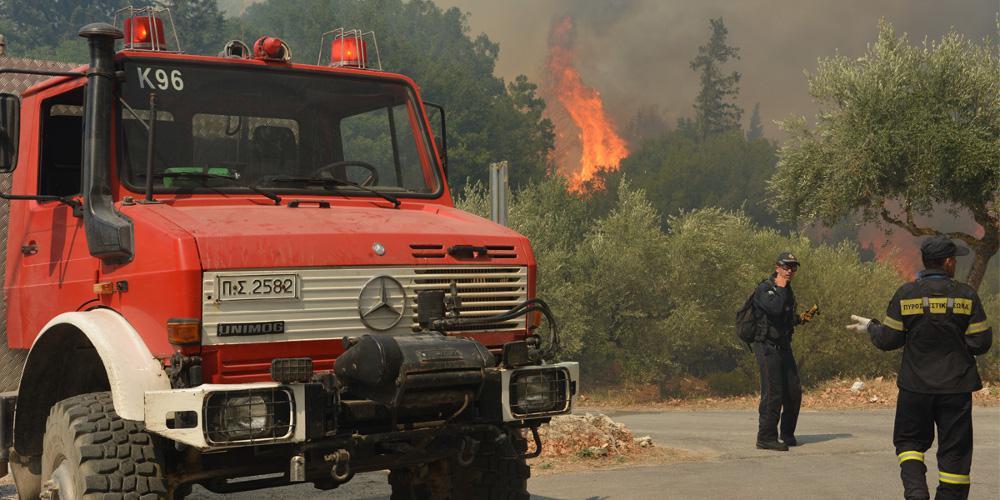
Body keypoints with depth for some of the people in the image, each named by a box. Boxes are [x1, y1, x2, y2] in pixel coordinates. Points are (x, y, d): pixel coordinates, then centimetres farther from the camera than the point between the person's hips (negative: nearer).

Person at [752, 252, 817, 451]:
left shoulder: (787, 291, 16)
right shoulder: (764, 289, -11)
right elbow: (775, 309, -30)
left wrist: (800, 318, 11)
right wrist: (780, 287, -18)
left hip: (784, 346, 9)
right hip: (767, 347, -9)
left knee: (794, 392, 10)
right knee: (773, 394, -11)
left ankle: (788, 435, 24)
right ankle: (766, 438, -4)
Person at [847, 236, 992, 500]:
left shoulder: (905, 294, -4)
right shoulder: (966, 295, -5)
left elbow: (887, 340, -2)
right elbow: (981, 342, -6)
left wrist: (869, 326, 17)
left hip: (916, 385, 1)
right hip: (956, 387, -1)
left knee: (909, 440, 15)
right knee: (954, 449, 8)